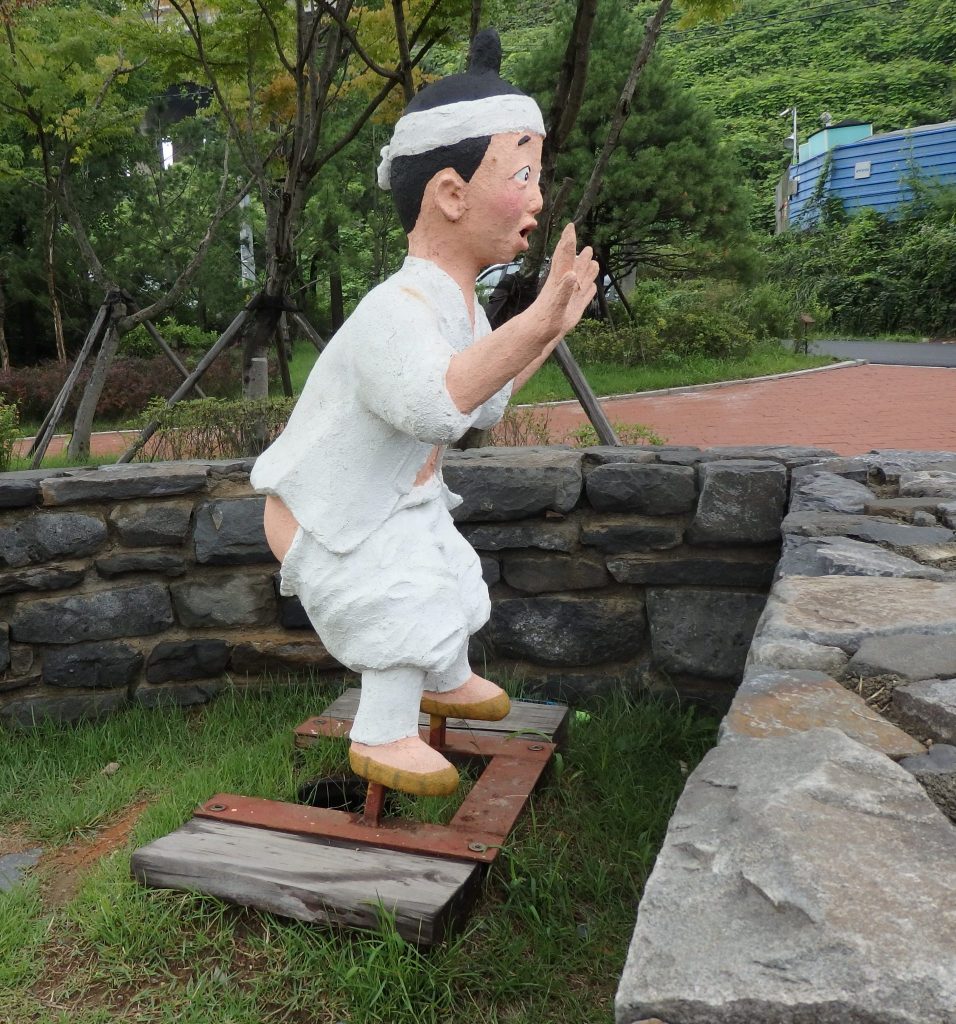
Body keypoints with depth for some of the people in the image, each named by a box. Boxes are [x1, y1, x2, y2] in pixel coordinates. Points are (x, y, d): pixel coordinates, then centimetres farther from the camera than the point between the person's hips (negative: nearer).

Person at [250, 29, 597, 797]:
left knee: (452, 582, 22)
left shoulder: (463, 307, -1)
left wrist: (551, 331, 7)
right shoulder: (396, 310, -34)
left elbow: (484, 404, 11)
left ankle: (447, 683, 50)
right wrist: (530, 324, -57)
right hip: (324, 518, -9)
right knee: (409, 608, -20)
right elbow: (431, 403, -55)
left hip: (396, 505, 10)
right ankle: (381, 737, 4)